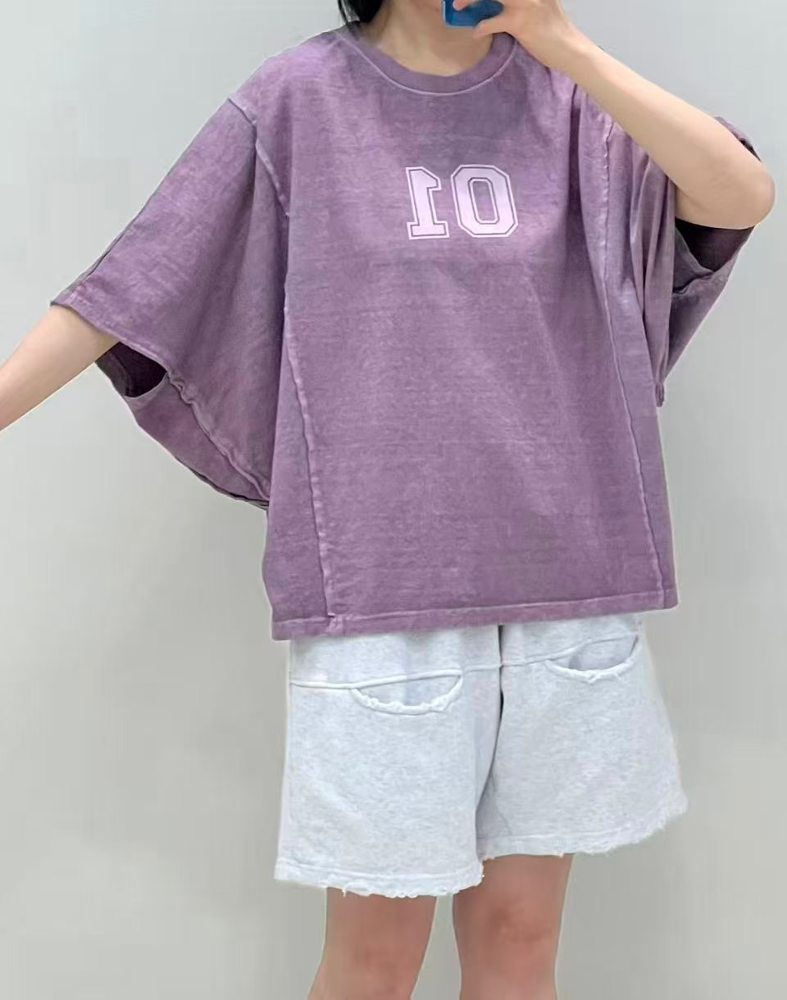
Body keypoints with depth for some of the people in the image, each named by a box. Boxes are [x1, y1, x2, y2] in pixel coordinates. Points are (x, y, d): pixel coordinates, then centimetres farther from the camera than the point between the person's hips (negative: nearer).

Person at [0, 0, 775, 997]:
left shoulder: (567, 95, 7)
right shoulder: (301, 98, 1)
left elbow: (744, 197, -7)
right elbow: (133, 287, 1)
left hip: (568, 590, 3)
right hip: (384, 590, -2)